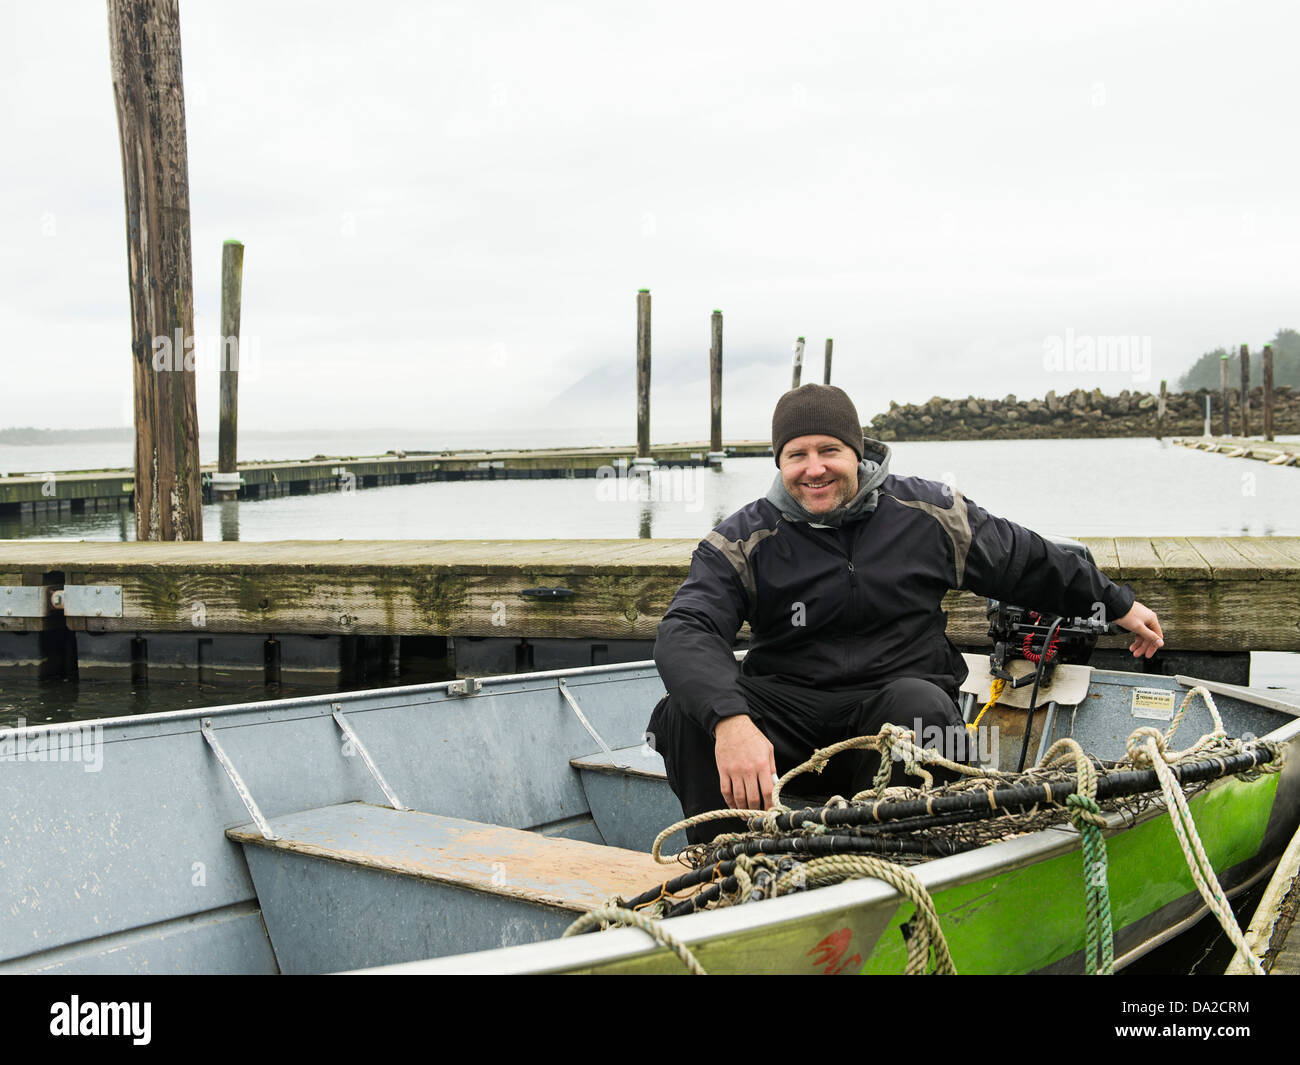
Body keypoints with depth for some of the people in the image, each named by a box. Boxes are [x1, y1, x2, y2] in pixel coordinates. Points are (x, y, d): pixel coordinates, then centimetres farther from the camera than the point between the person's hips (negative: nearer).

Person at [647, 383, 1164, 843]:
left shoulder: (926, 512, 3)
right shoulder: (742, 542, -4)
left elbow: (1026, 562, 18)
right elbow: (685, 633, -21)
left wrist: (1117, 604, 27)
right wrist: (729, 720, -41)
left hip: (897, 700, 0)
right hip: (787, 708, 0)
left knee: (918, 703, -35)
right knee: (685, 712, -26)